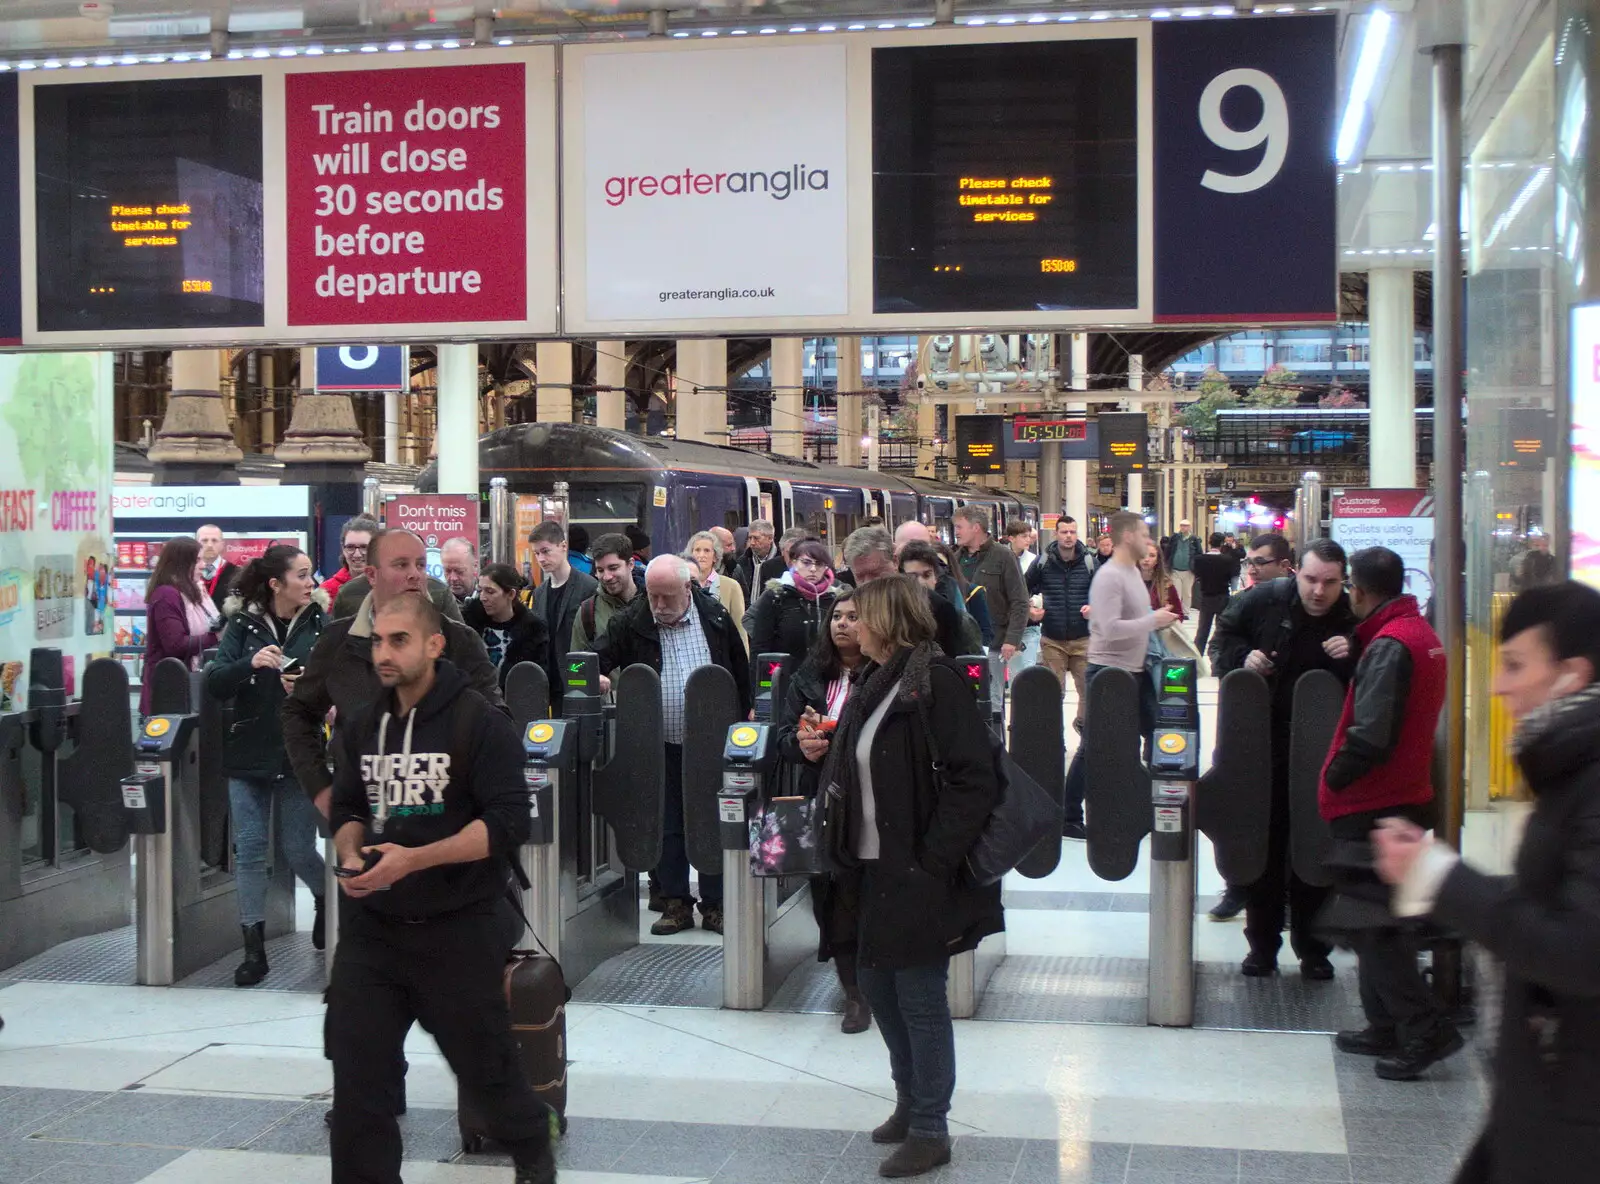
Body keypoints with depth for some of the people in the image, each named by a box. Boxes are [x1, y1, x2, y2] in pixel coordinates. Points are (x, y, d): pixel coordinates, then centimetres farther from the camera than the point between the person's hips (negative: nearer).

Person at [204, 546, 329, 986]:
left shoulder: (320, 624, 1)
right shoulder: (243, 625, 1)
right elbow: (214, 684, -6)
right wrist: (250, 663, -23)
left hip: (299, 755, -1)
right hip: (248, 754, 1)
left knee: (297, 850, 4)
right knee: (249, 849, 0)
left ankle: (327, 899, 36)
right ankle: (254, 948, 8)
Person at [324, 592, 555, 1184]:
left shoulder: (480, 723, -12)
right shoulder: (363, 726, 8)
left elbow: (508, 823, -17)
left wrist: (413, 859, -25)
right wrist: (351, 856, -5)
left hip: (459, 930, -4)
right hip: (371, 928, 5)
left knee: (485, 1064, 11)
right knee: (358, 1074, 0)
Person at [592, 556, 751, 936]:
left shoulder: (716, 619, 0)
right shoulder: (629, 623, -2)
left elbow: (741, 673, 9)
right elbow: (597, 661, 3)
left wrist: (741, 723, 9)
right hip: (659, 746, 1)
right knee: (667, 826, 6)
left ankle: (715, 905, 14)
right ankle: (676, 903, 17)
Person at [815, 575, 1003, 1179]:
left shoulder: (935, 681, -17)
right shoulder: (871, 682, 10)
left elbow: (975, 780, -22)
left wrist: (933, 862, -22)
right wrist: (824, 750, 3)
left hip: (918, 875, -9)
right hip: (873, 869, 9)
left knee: (920, 998, 1)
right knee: (877, 984, 18)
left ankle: (929, 1130, 14)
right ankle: (911, 1103, 34)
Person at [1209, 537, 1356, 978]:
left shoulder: (1353, 620, -7)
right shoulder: (1264, 601, -5)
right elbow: (1222, 637, 9)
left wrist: (1352, 659, -22)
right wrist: (1242, 658, -10)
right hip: (1263, 743, 1)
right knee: (1263, 844, 9)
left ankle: (1313, 948, 20)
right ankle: (1262, 944, 21)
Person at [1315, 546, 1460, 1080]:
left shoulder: (1388, 645, -20)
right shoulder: (1424, 636, 11)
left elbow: (1371, 735, -27)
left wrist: (1334, 777, -13)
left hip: (1371, 806, -10)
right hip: (1406, 796, 10)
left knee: (1371, 922, -3)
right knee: (1380, 919, 17)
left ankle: (1424, 1028, -4)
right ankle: (1389, 1029, 23)